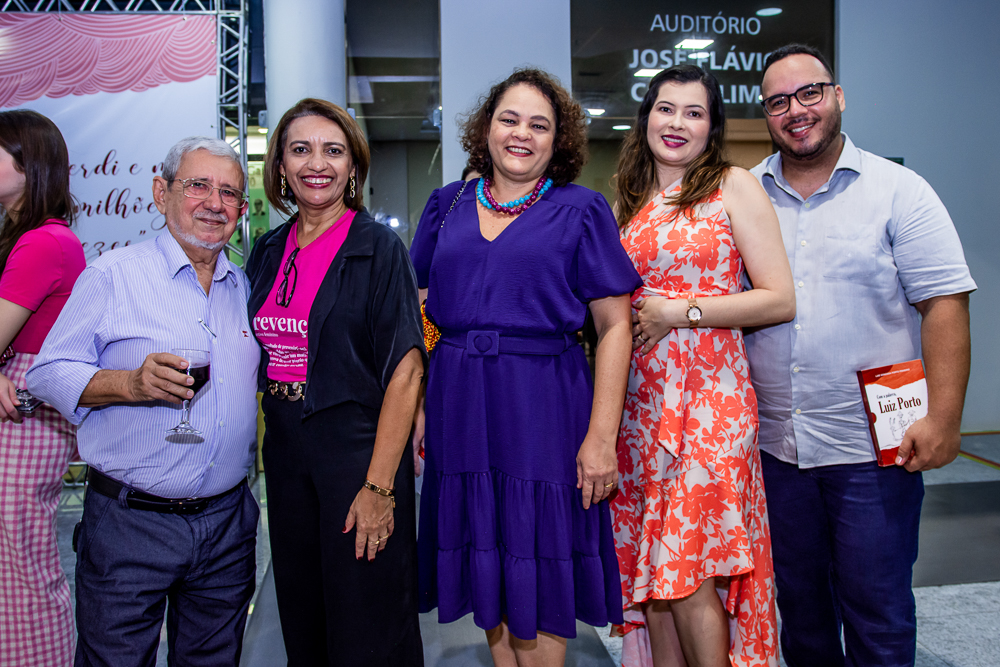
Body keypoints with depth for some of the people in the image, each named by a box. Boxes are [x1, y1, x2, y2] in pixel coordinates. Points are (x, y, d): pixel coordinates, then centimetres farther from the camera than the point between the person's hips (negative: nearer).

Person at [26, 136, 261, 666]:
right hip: (130, 523, -4)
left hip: (227, 523, 5)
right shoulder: (114, 275, -5)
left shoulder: (245, 288, 10)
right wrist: (131, 383, -24)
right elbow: (49, 372, -8)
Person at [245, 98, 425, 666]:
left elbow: (406, 368, -14)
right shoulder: (269, 251, 8)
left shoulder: (379, 247, -8)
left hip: (359, 447, -5)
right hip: (286, 450, 6)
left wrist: (380, 486, -19)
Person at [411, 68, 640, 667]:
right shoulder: (448, 205, 12)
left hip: (545, 410, -3)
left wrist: (602, 436, -13)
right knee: (486, 578, 13)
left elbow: (615, 326, -4)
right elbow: (419, 313, 13)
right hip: (460, 408, 4)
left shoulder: (581, 210, 1)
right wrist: (414, 407, 3)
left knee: (536, 586, 5)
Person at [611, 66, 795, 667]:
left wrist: (680, 311, -10)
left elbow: (780, 299, -8)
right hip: (642, 395, 5)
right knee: (650, 564, 9)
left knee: (688, 573, -4)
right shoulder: (632, 201, 15)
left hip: (708, 392, -5)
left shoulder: (734, 185, 0)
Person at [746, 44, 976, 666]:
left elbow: (944, 304, -7)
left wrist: (943, 419, -15)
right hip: (775, 445, 3)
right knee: (799, 608, 17)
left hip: (875, 447, -3)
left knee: (877, 613, 7)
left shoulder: (899, 191, -2)